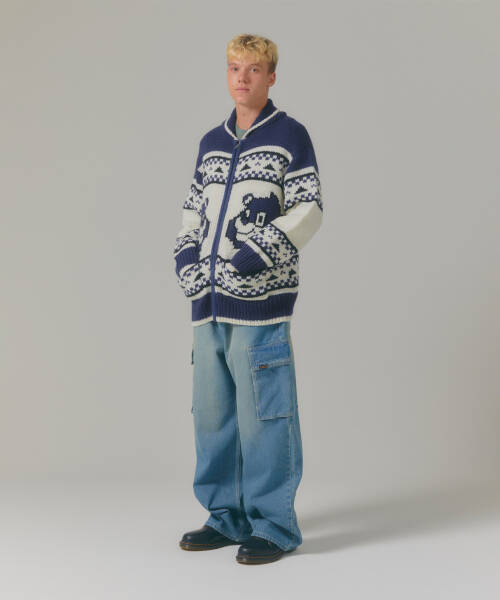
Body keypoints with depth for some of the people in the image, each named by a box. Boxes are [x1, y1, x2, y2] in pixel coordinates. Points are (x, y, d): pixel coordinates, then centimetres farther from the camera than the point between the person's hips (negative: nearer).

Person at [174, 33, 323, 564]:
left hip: (260, 298, -6)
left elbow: (308, 210, -5)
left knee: (262, 412, -5)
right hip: (208, 298, 7)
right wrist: (186, 255, 4)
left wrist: (258, 253, -15)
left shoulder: (289, 135, 1)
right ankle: (226, 517, 23)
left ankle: (274, 525, 5)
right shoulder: (211, 142, 18)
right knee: (212, 410, 10)